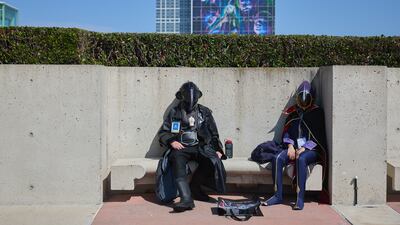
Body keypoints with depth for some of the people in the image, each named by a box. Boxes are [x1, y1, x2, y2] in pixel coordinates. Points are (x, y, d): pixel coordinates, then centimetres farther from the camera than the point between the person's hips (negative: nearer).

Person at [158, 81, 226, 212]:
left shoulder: (205, 112, 18)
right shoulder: (174, 113, 15)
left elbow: (214, 134, 20)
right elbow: (162, 133, 14)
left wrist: (218, 149, 5)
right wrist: (171, 141, -6)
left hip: (201, 147, 1)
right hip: (181, 147, -1)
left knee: (214, 161, -31)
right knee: (177, 160, -36)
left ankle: (195, 186, -9)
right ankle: (186, 199, -46)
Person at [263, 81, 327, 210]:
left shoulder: (317, 112, 4)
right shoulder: (292, 112, 16)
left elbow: (318, 137, -3)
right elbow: (286, 133, 14)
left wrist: (304, 148, -13)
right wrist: (290, 146, -5)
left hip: (312, 150, -4)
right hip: (294, 147, 4)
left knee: (301, 159, -37)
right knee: (277, 158, -25)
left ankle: (300, 198, -35)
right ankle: (277, 196, -22)